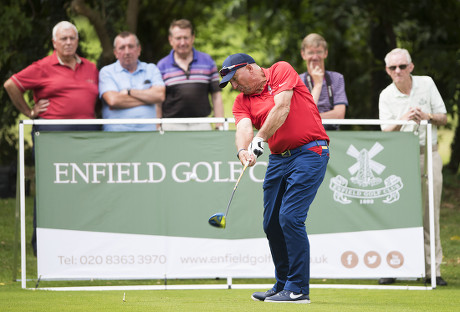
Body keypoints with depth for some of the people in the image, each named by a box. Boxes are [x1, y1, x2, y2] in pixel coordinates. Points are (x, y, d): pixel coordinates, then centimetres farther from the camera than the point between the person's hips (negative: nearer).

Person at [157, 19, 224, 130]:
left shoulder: (208, 62, 9)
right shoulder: (162, 66, 6)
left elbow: (216, 96, 9)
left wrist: (220, 127, 3)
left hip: (201, 126, 1)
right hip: (172, 126, -1)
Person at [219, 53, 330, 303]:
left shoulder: (281, 70, -3)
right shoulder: (242, 101, 11)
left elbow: (282, 108, -16)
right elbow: (243, 127, -7)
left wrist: (259, 140, -22)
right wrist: (243, 150, -29)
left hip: (309, 152, -7)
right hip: (278, 158, 7)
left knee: (290, 217, -16)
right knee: (271, 223, 7)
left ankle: (298, 289, -12)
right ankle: (283, 284, 22)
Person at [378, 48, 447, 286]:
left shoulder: (427, 84, 5)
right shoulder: (386, 96, 2)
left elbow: (443, 118, 7)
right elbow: (386, 132, -7)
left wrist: (427, 116, -14)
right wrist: (402, 119, -26)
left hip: (429, 155, 1)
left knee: (430, 215, -1)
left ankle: (432, 269, 3)